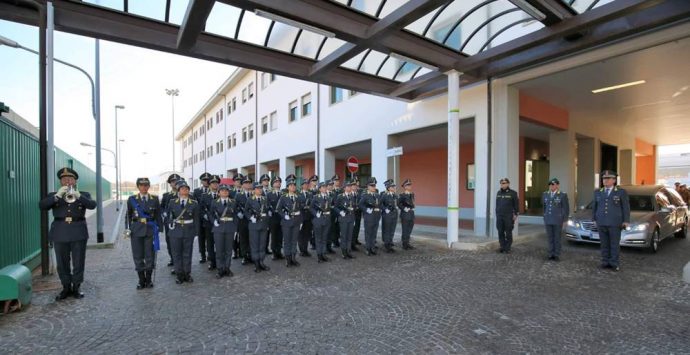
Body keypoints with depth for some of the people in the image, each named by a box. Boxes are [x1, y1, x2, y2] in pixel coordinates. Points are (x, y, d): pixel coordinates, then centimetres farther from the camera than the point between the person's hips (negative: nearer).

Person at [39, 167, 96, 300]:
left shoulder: (84, 195, 8)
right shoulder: (53, 195, 11)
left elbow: (92, 205, -12)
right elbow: (42, 206, -7)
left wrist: (78, 196, -28)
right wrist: (57, 196, -21)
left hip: (78, 233, -1)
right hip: (60, 233, 1)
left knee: (78, 263, 3)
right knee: (62, 263, 7)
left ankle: (76, 288, 14)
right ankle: (66, 288, 20)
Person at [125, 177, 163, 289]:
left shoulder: (155, 199, 5)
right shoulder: (132, 199, 6)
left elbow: (158, 215, 6)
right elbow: (128, 216, 10)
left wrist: (159, 229, 1)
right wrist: (127, 229, 1)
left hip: (150, 230, 0)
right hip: (136, 230, 0)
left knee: (150, 255, 3)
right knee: (138, 256, 5)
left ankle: (148, 280, 19)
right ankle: (141, 280, 18)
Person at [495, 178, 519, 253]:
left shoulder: (513, 193, -2)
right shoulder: (498, 193, 11)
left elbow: (516, 204, 0)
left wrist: (515, 214, -4)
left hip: (509, 216, -4)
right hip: (499, 216, 4)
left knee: (508, 233, 2)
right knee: (500, 232, 5)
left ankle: (508, 248, 11)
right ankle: (502, 247, 14)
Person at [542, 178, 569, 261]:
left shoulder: (563, 195, -6)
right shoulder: (545, 194, 7)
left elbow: (566, 208, -3)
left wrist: (565, 221, -5)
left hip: (558, 220, -4)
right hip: (548, 220, 4)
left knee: (557, 238, 4)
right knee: (550, 238, 8)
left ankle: (557, 255, 13)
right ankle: (551, 254, 16)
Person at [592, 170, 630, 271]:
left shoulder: (621, 192, 0)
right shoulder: (598, 192, 9)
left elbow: (626, 207, -1)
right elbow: (594, 206, 13)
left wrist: (626, 221, -7)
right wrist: (594, 219, 9)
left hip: (615, 223, -3)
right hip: (601, 223, 3)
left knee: (614, 244, 2)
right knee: (604, 244, 7)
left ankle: (614, 263, 10)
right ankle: (606, 262, 14)